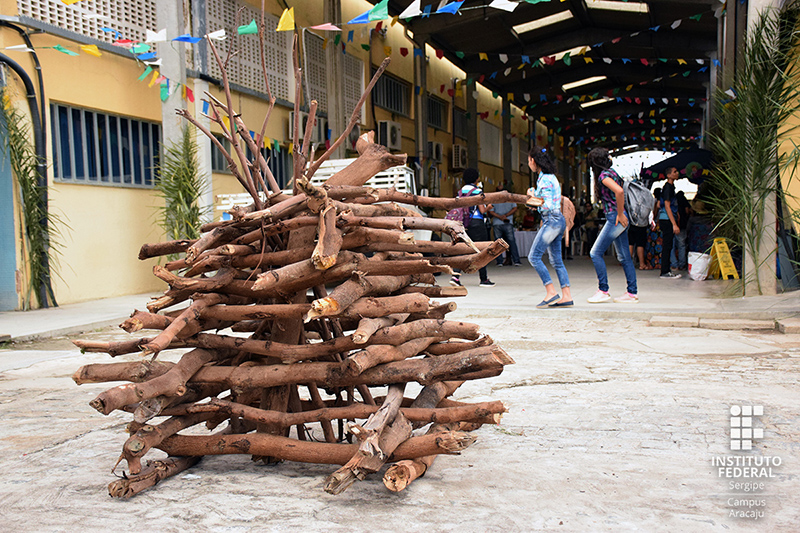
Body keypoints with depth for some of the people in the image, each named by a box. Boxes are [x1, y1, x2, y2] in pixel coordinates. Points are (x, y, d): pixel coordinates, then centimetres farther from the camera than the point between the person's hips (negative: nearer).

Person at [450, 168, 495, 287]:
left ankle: (455, 276, -9)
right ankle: (484, 279, 8)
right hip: (476, 223, -5)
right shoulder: (478, 191, -7)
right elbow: (482, 210, -9)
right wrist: (488, 207, 10)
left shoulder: (461, 191, 9)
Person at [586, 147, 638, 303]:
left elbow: (619, 191, -28)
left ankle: (603, 291, -1)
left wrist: (620, 214, -21)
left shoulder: (604, 175, -13)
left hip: (615, 218, -10)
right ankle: (632, 293, 12)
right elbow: (621, 190, 22)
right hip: (620, 220, 10)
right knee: (624, 257, 10)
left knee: (596, 253, -4)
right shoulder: (611, 172, 15)